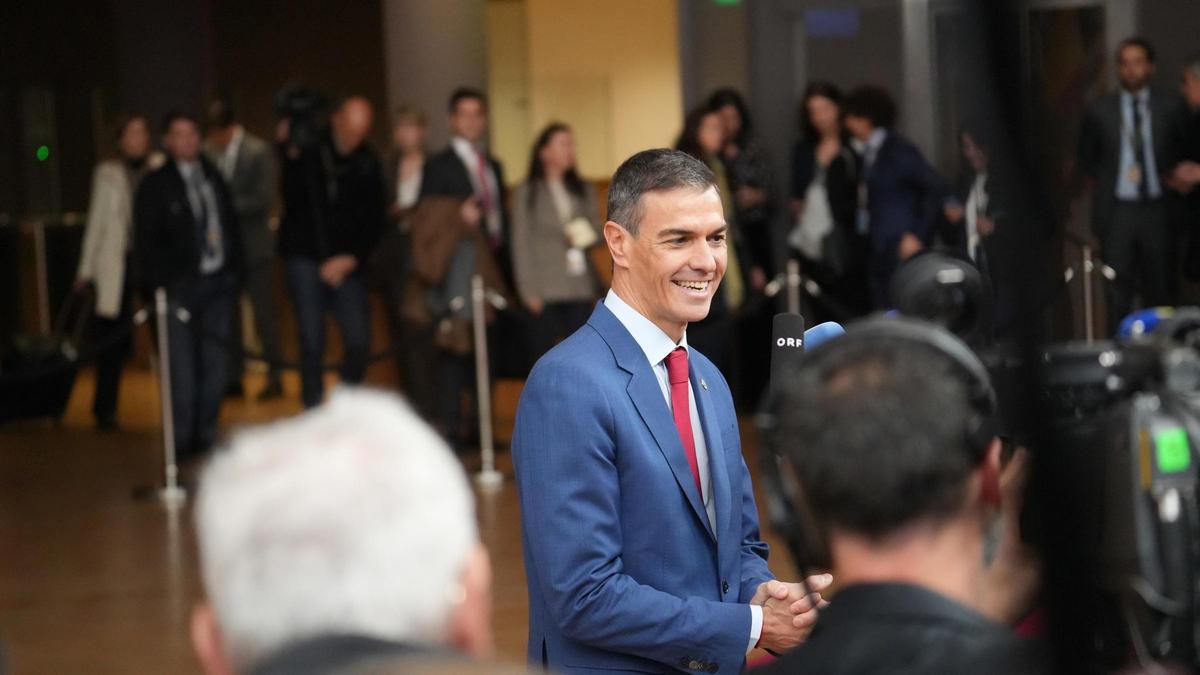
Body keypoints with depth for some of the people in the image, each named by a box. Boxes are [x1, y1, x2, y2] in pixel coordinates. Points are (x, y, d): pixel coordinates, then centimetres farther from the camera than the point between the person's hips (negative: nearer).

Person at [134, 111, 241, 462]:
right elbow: (147, 242, -2)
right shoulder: (155, 186, 0)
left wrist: (234, 268, 9)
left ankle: (206, 434, 15)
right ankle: (183, 440, -1)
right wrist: (161, 285, -10)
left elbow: (231, 225, 18)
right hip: (181, 285, -4)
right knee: (183, 368, -6)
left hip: (218, 283, 4)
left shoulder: (213, 177, 14)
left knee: (215, 365, 6)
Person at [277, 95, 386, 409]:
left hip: (346, 262, 3)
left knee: (358, 339, -4)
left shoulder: (367, 163, 5)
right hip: (305, 256, -2)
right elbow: (293, 199, -16)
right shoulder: (308, 151, -5)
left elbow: (373, 219, 9)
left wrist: (351, 258, -2)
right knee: (312, 342, -4)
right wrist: (290, 157, -28)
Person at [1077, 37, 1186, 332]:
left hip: (1157, 208, 0)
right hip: (1117, 210, 0)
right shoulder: (1099, 111, 4)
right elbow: (1086, 158, 17)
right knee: (1118, 291, -1)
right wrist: (1101, 186, 9)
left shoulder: (1171, 107, 2)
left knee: (1160, 289, 3)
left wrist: (1172, 180, 4)